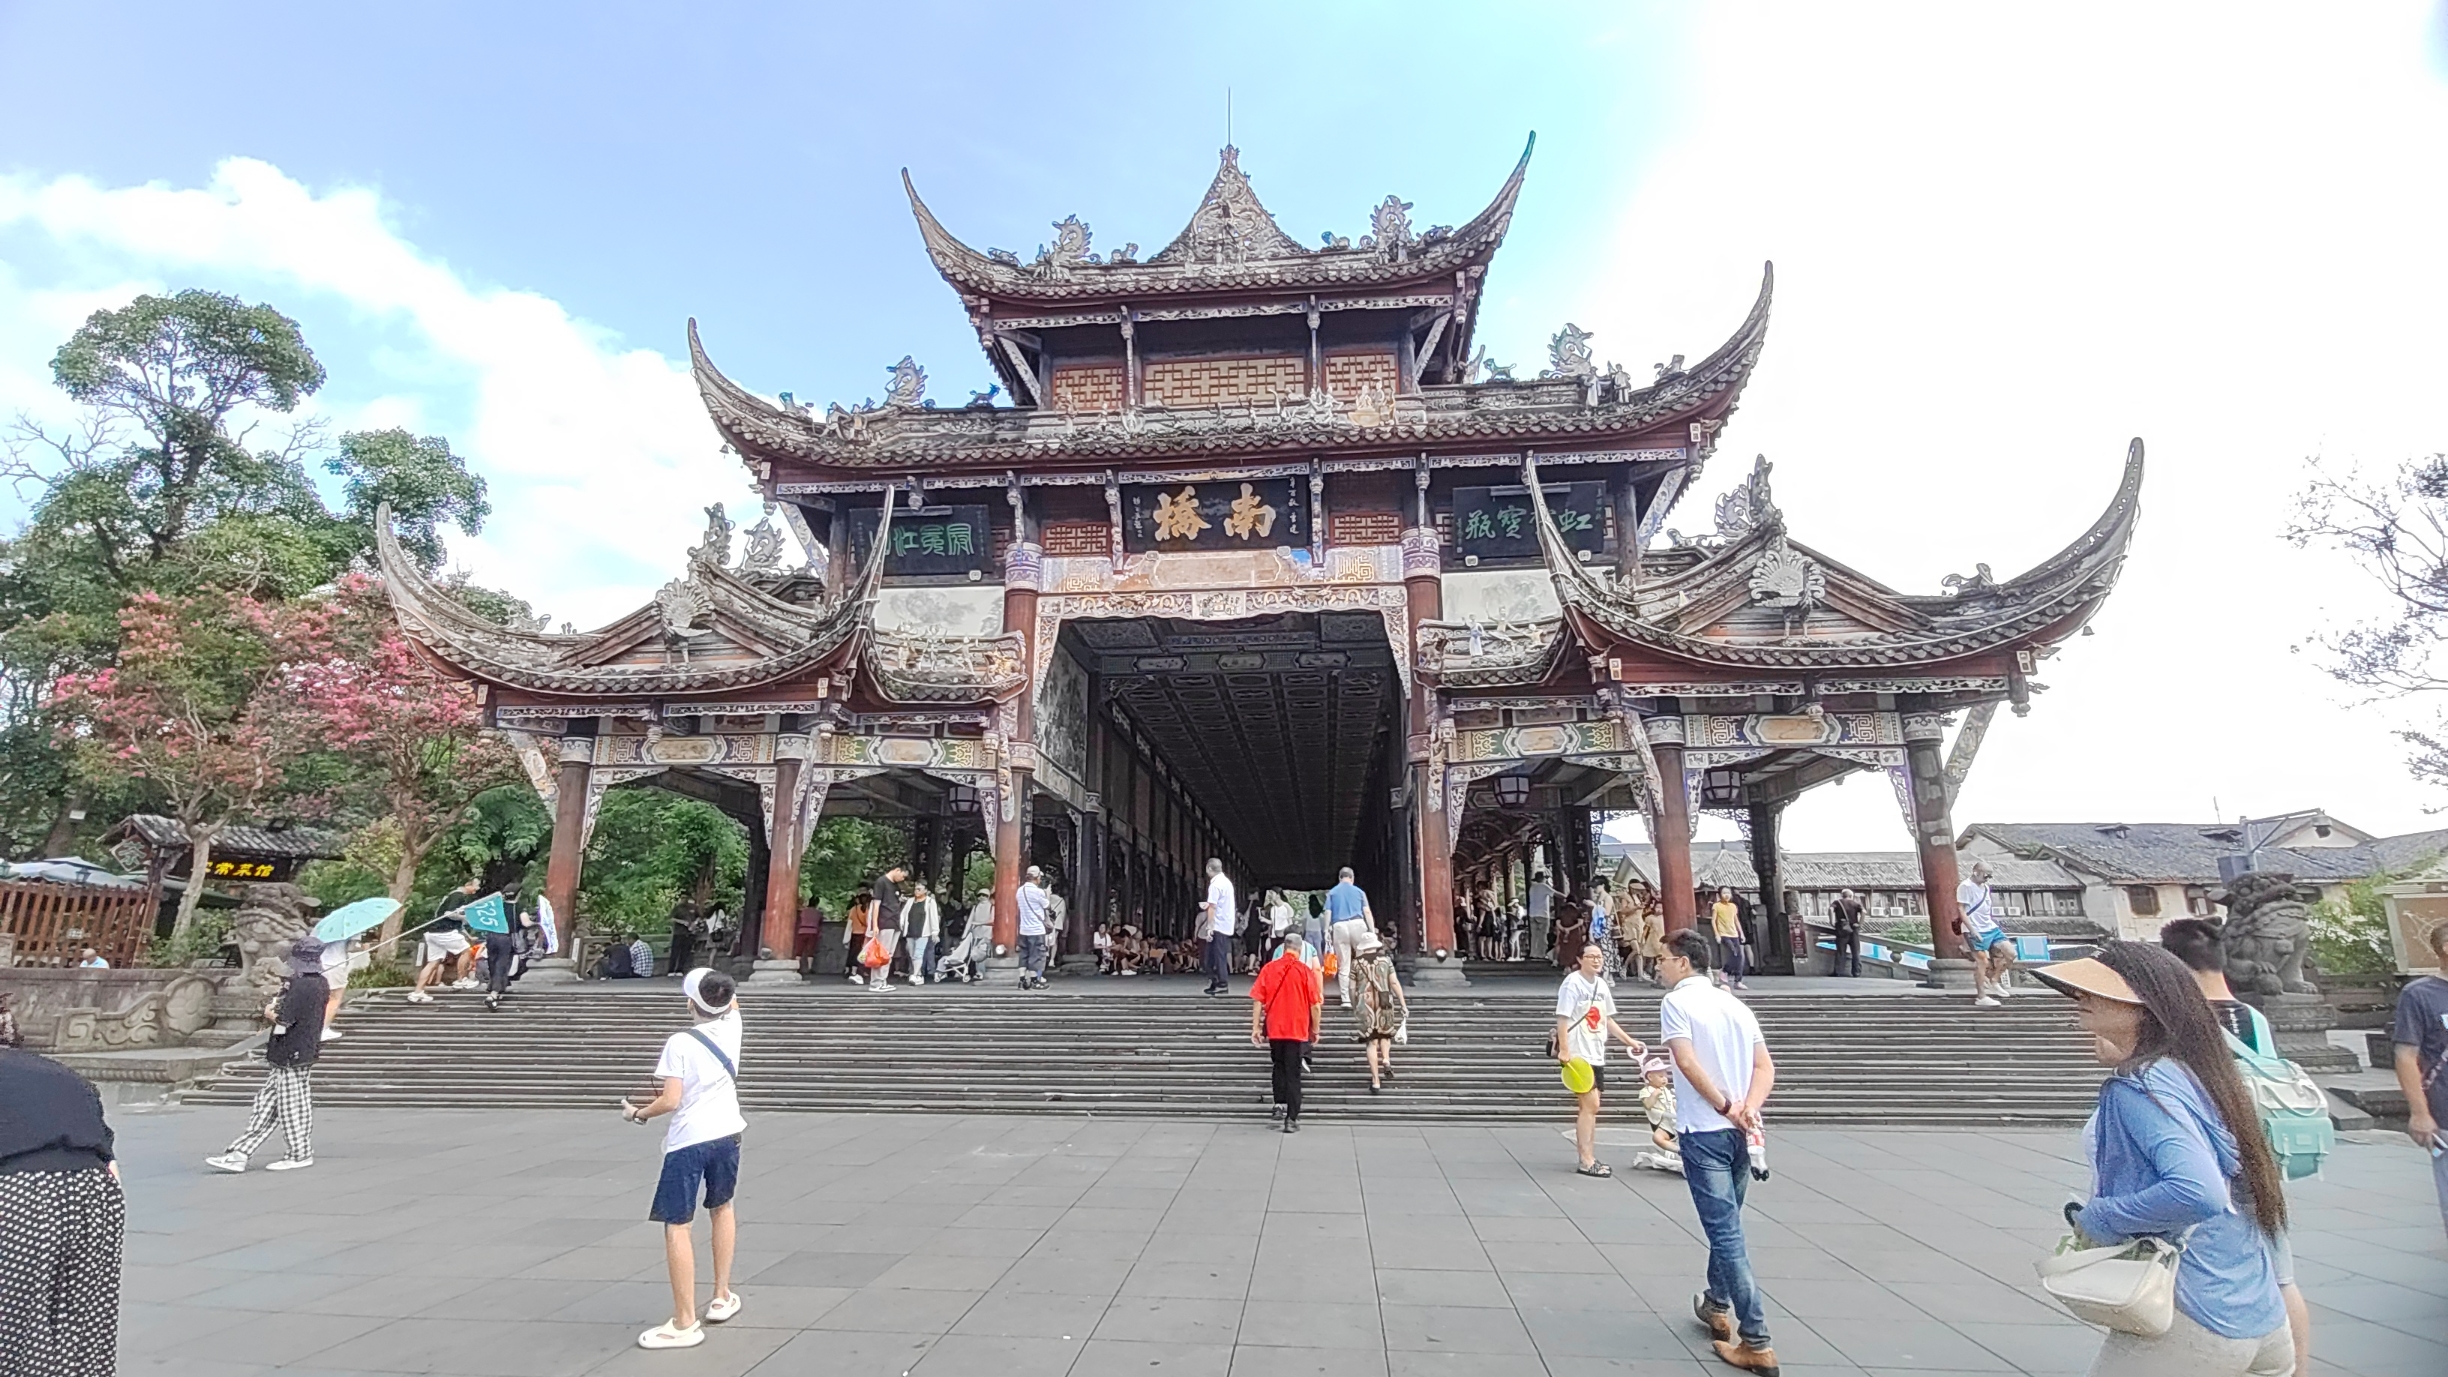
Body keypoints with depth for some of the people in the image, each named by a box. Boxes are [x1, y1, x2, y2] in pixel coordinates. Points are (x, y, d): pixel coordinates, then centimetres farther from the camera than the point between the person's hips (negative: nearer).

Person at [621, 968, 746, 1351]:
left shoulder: (679, 1044, -14)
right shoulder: (732, 1026, -1)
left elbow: (671, 1101, -16)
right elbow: (732, 1006, 24)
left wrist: (637, 1113, 1)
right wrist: (724, 990, 39)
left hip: (687, 1140, -6)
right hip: (727, 1134, 6)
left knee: (676, 1227, 0)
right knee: (721, 1208, 25)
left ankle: (685, 1324, 2)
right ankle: (721, 1297, 33)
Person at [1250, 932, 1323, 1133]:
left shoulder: (1268, 968, -2)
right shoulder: (1305, 971, -8)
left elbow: (1257, 1000, -3)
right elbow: (1315, 1005, -6)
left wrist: (1255, 1027, 3)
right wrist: (1315, 1029, 7)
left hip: (1274, 1028, 2)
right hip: (1297, 1029, -2)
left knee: (1279, 1065, 25)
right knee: (1293, 1073, 4)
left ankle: (1280, 1102, 16)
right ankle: (1291, 1118, 4)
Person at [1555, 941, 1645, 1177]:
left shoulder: (1602, 985, 12)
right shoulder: (1572, 983, -11)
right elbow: (1562, 1019, -15)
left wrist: (1629, 1041, 18)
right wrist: (1564, 1050, -22)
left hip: (1596, 1055, 8)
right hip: (1578, 1055, -8)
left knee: (1590, 1107, 10)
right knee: (1590, 1105, -10)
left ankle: (1589, 1159, 17)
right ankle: (1586, 1162, -5)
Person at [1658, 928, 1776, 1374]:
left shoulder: (1677, 1002, -8)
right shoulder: (1735, 1004, 12)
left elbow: (1688, 1062, -21)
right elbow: (1765, 1067, 5)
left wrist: (1725, 1108, -15)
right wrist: (1747, 1108, -8)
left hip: (1703, 1133, -7)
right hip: (1741, 1132, 7)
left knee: (1726, 1234, -4)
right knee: (1725, 1224, 22)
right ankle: (1717, 1306, 38)